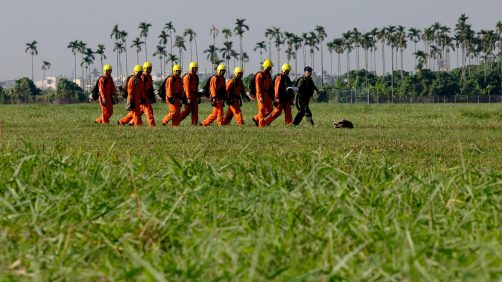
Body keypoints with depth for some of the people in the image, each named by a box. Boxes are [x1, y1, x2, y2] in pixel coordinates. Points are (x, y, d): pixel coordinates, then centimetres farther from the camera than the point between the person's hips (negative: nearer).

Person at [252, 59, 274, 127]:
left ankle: (256, 118, 19)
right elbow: (258, 86, -16)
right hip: (261, 94, -8)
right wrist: (260, 96, -21)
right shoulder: (260, 75, -11)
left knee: (269, 109, 6)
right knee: (262, 109, -7)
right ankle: (261, 124, -3)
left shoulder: (268, 75, 15)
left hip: (267, 94, 8)